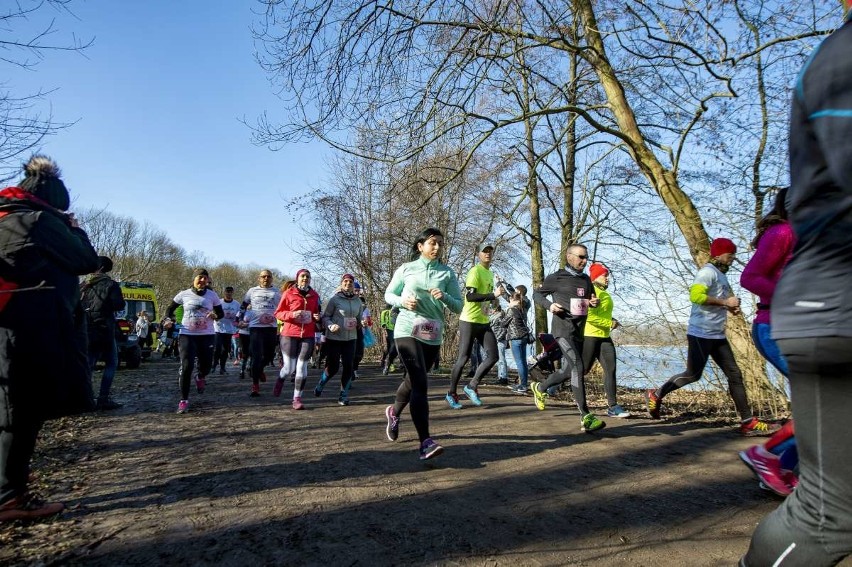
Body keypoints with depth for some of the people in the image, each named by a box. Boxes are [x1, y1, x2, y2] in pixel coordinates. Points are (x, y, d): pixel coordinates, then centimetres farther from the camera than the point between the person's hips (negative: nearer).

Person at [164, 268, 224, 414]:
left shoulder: (212, 295, 1)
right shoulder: (184, 294, 0)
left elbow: (221, 313, 8)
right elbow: (170, 309, 12)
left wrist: (215, 315, -15)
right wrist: (170, 319, -8)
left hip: (207, 335, 1)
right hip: (187, 334, -1)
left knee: (206, 366, 4)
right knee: (186, 366, -13)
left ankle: (200, 377, 44)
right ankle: (184, 400, -4)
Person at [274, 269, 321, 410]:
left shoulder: (315, 296, 8)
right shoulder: (289, 293, -2)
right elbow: (278, 313, 0)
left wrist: (318, 317, -1)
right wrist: (292, 314, -17)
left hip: (308, 336, 3)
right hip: (289, 334, -2)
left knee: (302, 367, 2)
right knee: (289, 367, 0)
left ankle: (297, 399, 11)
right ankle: (280, 379, 36)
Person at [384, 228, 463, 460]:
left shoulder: (447, 273, 4)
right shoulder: (406, 269, 2)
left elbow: (458, 307, 3)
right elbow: (389, 294, 10)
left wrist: (444, 297, -17)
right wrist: (403, 302, -11)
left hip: (433, 335, 4)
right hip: (407, 330, -3)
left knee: (413, 380, 19)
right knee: (420, 383, -16)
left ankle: (394, 412, 48)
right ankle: (425, 442, -15)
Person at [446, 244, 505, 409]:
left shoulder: (490, 274, 16)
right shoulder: (475, 271, -11)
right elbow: (470, 296, -22)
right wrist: (494, 294, -24)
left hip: (484, 322, 8)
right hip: (469, 321, -8)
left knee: (493, 356, -1)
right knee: (463, 358, -2)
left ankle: (471, 387, 12)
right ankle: (451, 394, 14)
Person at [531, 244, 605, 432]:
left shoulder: (586, 280, 15)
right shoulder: (556, 278, -3)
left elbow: (592, 300, 27)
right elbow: (536, 294, 5)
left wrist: (594, 302, 2)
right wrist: (549, 305, -14)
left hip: (579, 330, 8)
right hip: (563, 329, -7)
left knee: (568, 370, 14)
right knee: (578, 367, -19)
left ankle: (540, 387, 39)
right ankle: (586, 417, -18)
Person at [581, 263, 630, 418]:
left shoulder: (605, 294, 18)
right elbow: (588, 315, -23)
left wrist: (611, 320, 11)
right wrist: (610, 323, -18)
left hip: (604, 337, 9)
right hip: (590, 336, -9)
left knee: (610, 370, 1)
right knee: (583, 369, -1)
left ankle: (612, 407, 3)